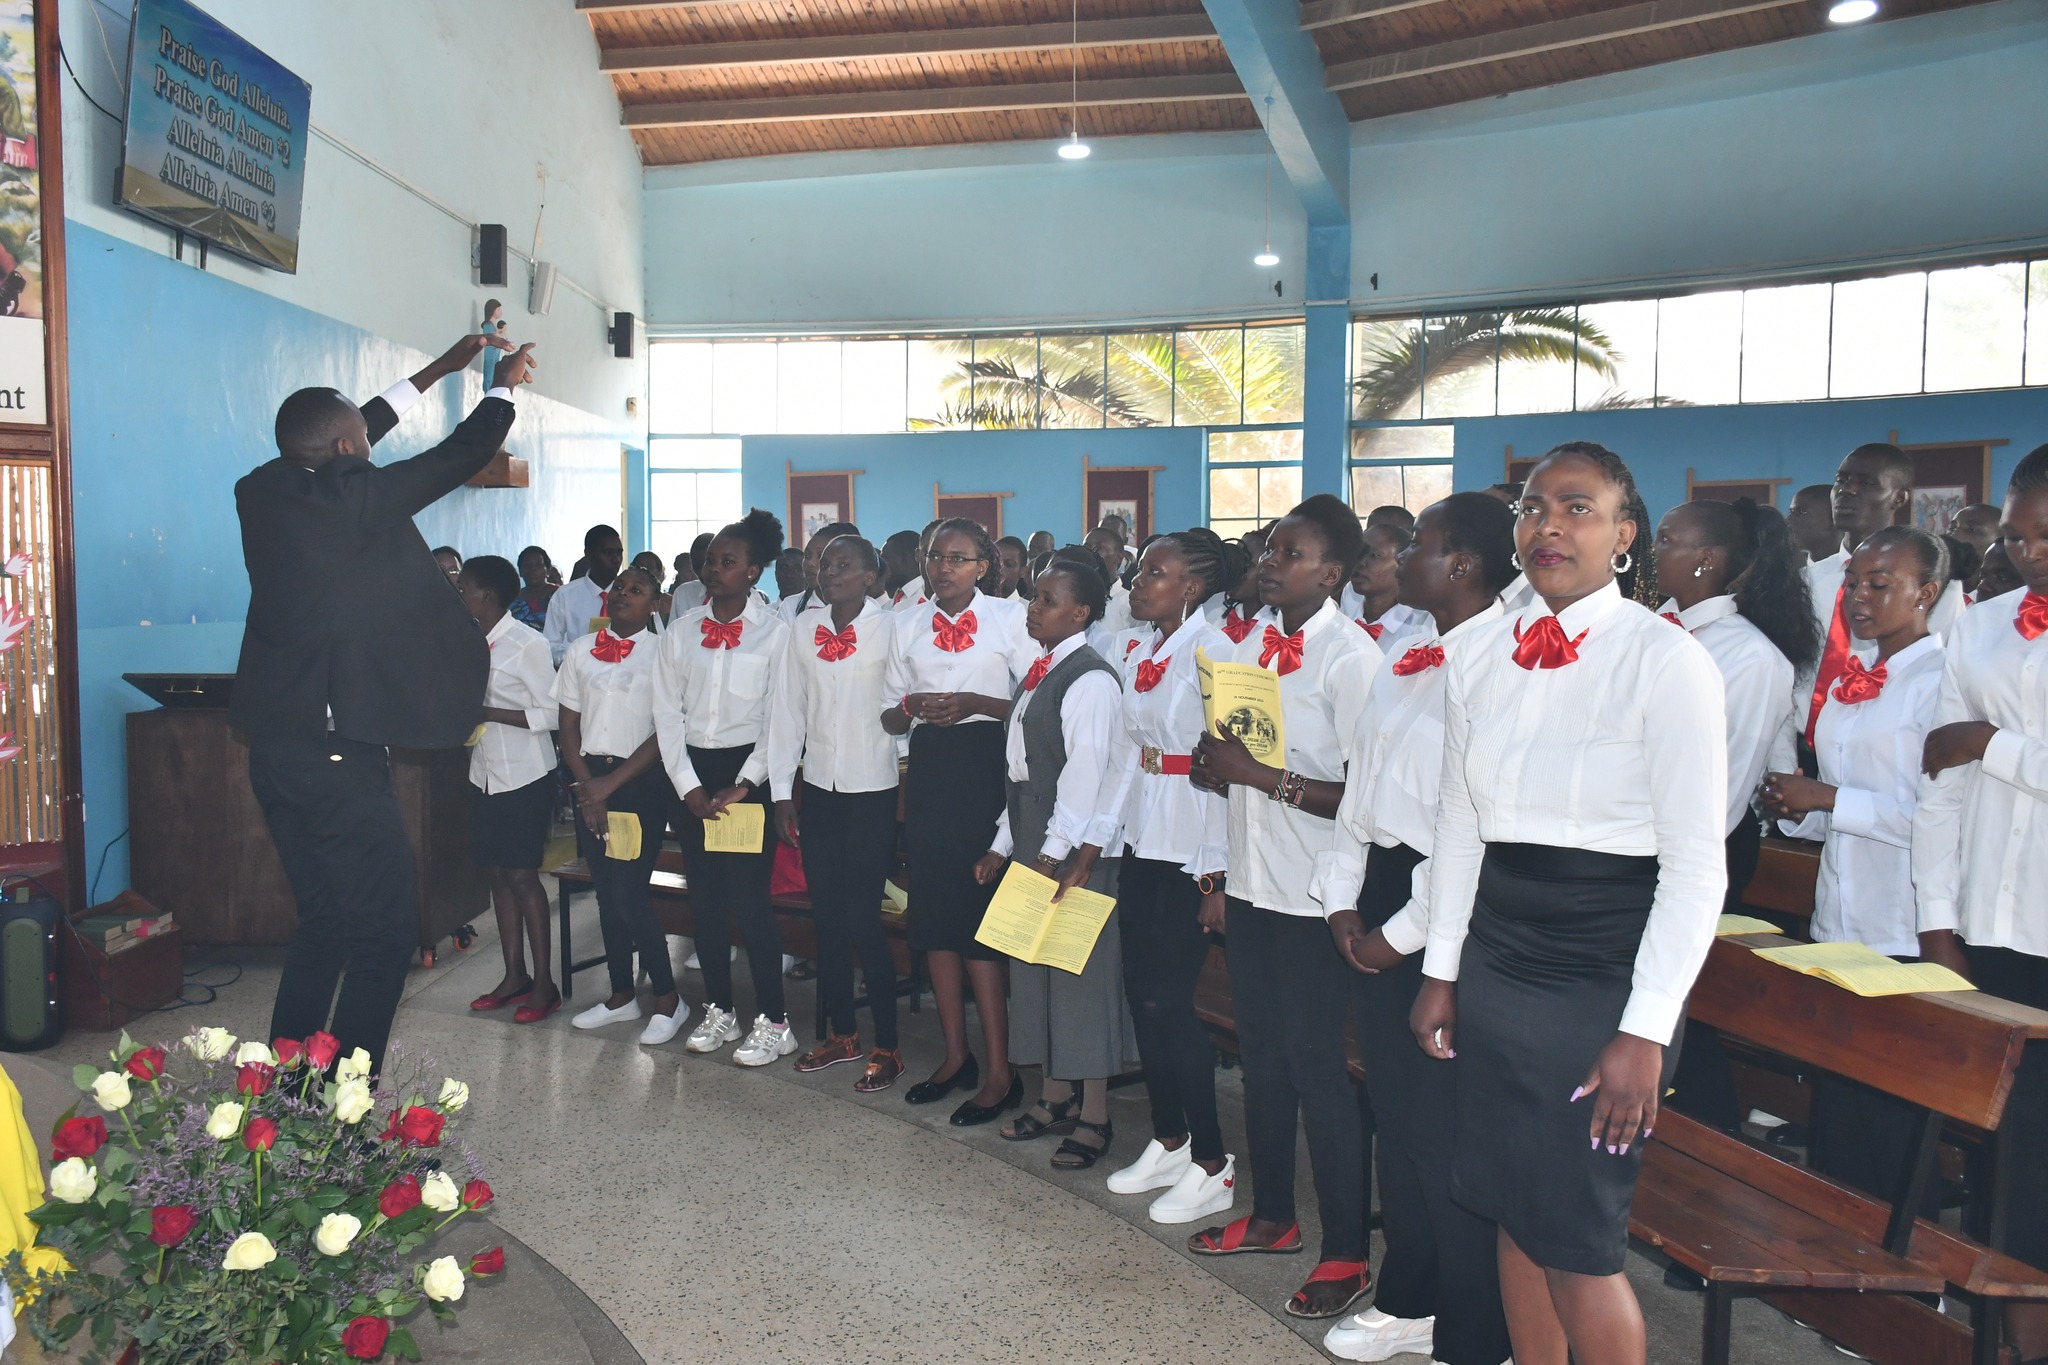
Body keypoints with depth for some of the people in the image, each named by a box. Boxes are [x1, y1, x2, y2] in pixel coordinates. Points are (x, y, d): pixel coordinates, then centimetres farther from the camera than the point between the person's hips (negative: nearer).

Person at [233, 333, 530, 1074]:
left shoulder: (260, 491, 5)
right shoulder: (353, 499, -16)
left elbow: (352, 433, 20)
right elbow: (462, 453, -5)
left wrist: (439, 371, 29)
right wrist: (504, 383, 14)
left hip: (276, 747, 9)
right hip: (339, 755, -8)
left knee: (323, 924, 18)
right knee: (385, 929, 0)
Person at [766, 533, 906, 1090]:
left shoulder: (892, 627, -7)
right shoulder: (804, 627, 4)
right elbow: (787, 708, 6)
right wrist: (781, 792, 5)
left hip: (873, 792, -4)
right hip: (819, 789, 5)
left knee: (863, 920, -2)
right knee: (826, 917, 11)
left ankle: (887, 1046, 12)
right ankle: (841, 1033, 27)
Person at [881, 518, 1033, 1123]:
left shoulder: (1009, 619, -2)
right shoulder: (911, 627, 12)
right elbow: (889, 716, 14)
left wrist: (977, 704, -19)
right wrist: (913, 707, -8)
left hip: (985, 772, -5)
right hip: (929, 772, 5)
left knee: (981, 921, -6)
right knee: (935, 918, 9)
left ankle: (1000, 1072, 3)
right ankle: (956, 1056, 22)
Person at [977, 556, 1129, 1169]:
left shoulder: (1091, 679, -14)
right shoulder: (1036, 674, 14)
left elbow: (1085, 772, -19)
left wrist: (1055, 852, -21)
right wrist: (1003, 845, 14)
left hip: (1076, 847, -9)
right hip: (1031, 839, 9)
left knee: (1082, 970, -1)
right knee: (1035, 967, 14)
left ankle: (1094, 1116, 11)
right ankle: (1056, 1096, 28)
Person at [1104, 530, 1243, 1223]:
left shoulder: (1214, 650, -12)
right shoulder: (1129, 647, 9)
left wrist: (1218, 875, -14)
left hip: (1193, 847, -7)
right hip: (1139, 840, 7)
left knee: (1169, 1001, -2)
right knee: (1140, 993, 11)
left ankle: (1212, 1165, 13)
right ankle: (1168, 1141, 28)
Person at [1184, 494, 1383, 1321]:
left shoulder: (1351, 656, -15)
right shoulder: (1250, 646, 7)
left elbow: (1364, 795, -20)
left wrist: (1264, 776, -24)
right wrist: (1215, 766, 1)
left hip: (1312, 897, -7)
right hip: (1250, 884, 7)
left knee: (1316, 1065, 1)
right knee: (1260, 1053, 17)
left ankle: (1346, 1252, 17)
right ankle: (1271, 1214, 35)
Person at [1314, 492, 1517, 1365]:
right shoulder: (1405, 662, 11)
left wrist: (1404, 932, -15)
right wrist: (1343, 897, 7)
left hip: (1438, 909, -9)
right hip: (1377, 898, 9)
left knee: (1445, 1130, 2)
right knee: (1392, 1107, 19)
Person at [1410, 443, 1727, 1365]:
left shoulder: (1667, 661, -11)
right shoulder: (1481, 658, 5)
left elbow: (1696, 866, -12)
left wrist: (1647, 1029, -15)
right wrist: (1441, 970, 12)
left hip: (1604, 976, -5)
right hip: (1496, 963, 5)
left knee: (1577, 1241, 0)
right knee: (1512, 1216, 14)